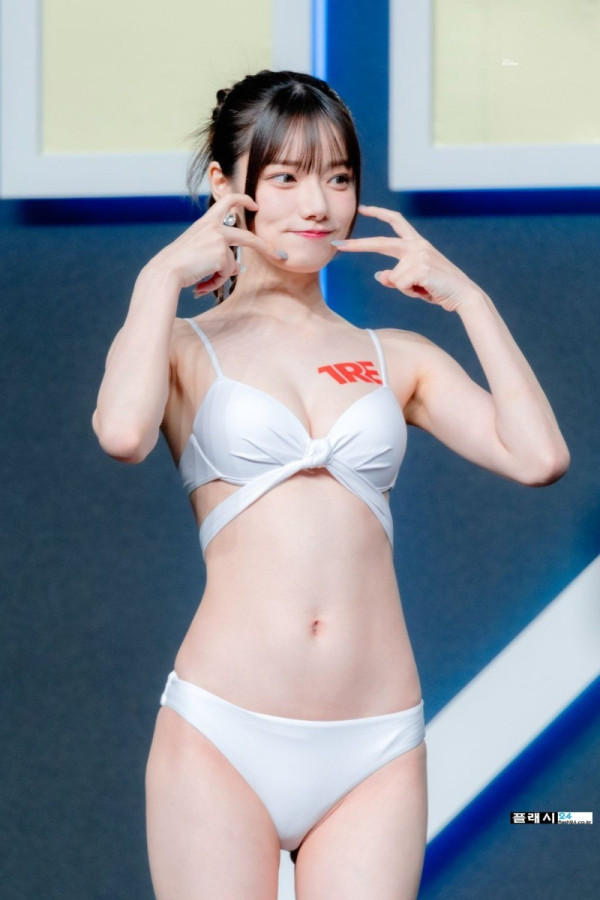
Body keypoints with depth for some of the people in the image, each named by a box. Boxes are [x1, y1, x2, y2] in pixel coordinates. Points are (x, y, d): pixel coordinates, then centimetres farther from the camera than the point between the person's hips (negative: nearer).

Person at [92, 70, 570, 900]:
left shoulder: (396, 358, 15)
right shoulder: (189, 349, 8)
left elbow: (538, 456, -1)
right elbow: (123, 432, -16)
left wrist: (466, 298, 6)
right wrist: (162, 277, -4)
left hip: (377, 751, 2)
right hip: (223, 737, -2)